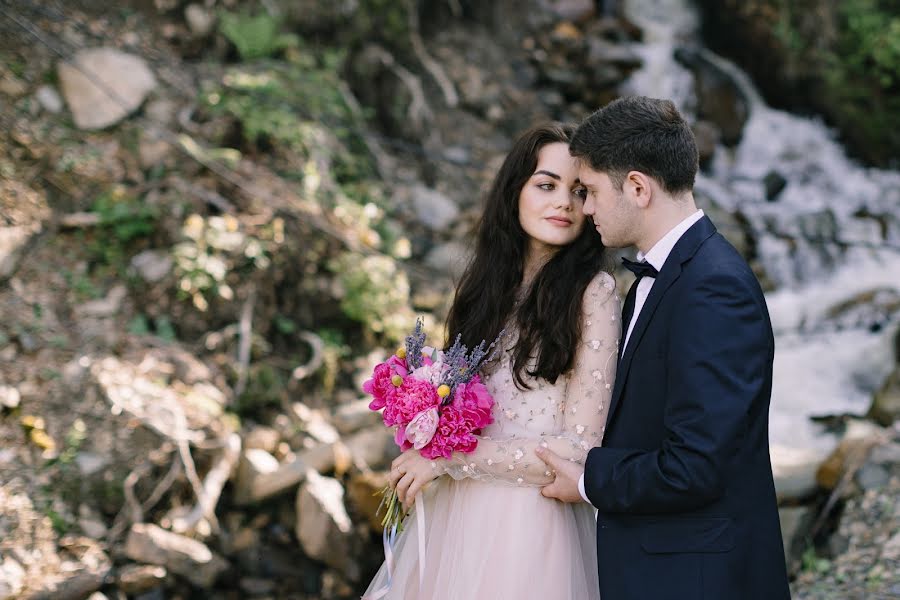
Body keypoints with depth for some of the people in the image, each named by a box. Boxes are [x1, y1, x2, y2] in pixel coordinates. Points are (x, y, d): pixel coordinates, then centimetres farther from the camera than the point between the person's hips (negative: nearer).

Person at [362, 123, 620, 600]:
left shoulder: (594, 293, -11)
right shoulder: (489, 284, 6)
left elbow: (580, 448, -15)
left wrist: (448, 457, -14)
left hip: (529, 522, -5)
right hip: (453, 512, 5)